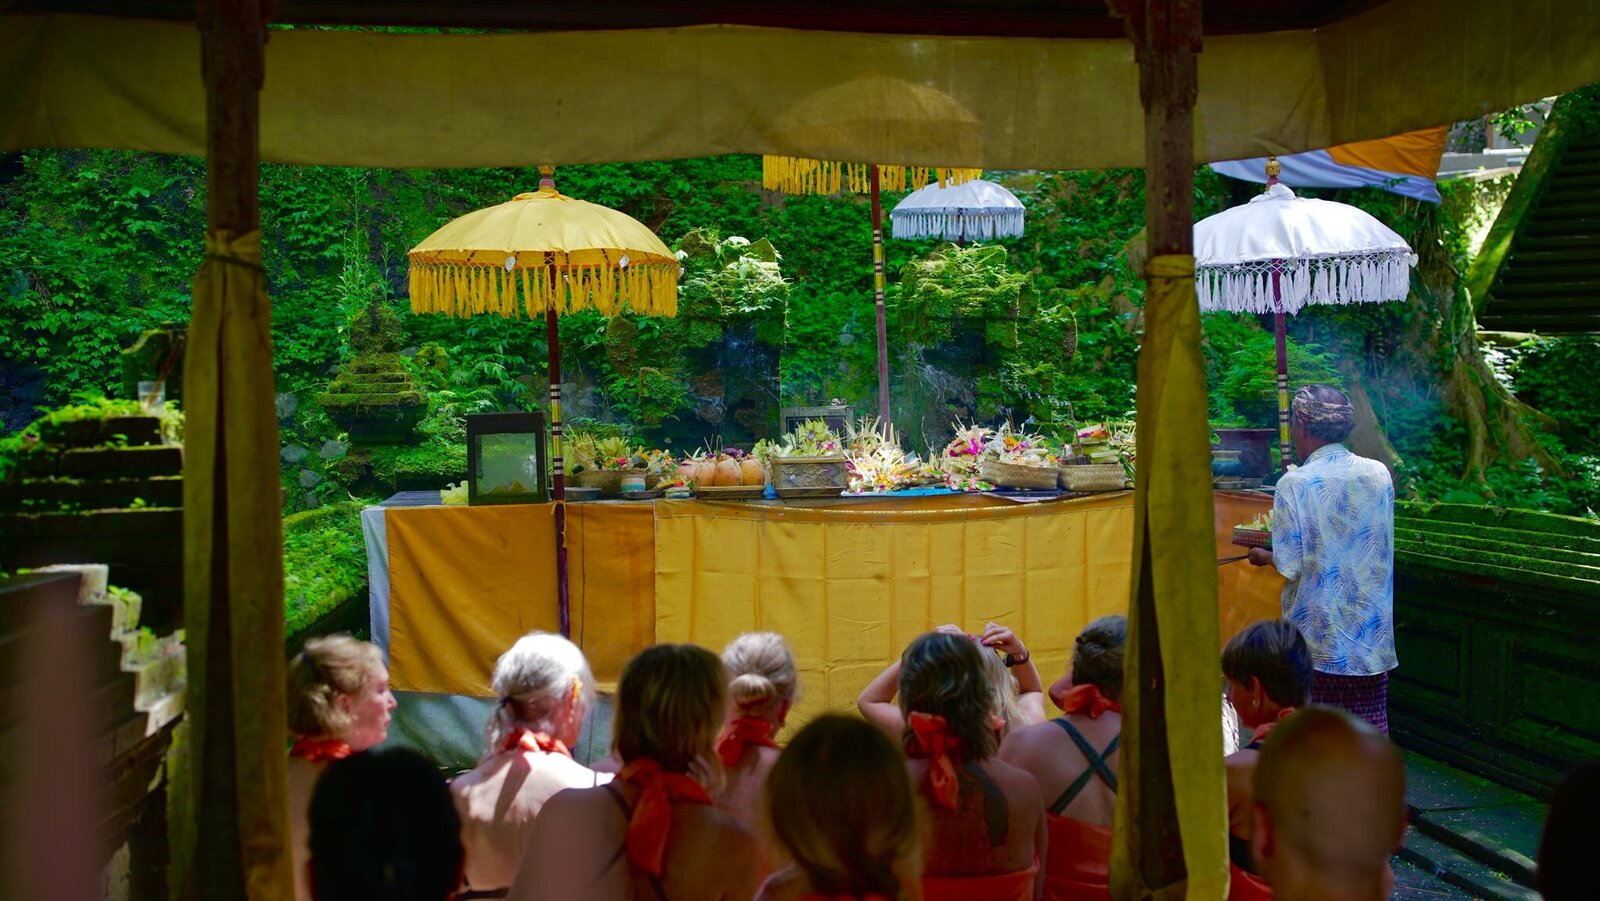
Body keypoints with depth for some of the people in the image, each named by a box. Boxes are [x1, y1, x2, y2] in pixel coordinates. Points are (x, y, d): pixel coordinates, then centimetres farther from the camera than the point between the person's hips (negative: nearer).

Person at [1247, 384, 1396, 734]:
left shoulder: (1295, 484, -13)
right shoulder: (1379, 474, 1)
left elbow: (1290, 565, -14)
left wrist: (1263, 556, 7)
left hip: (1319, 633, -4)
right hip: (1372, 635, 4)